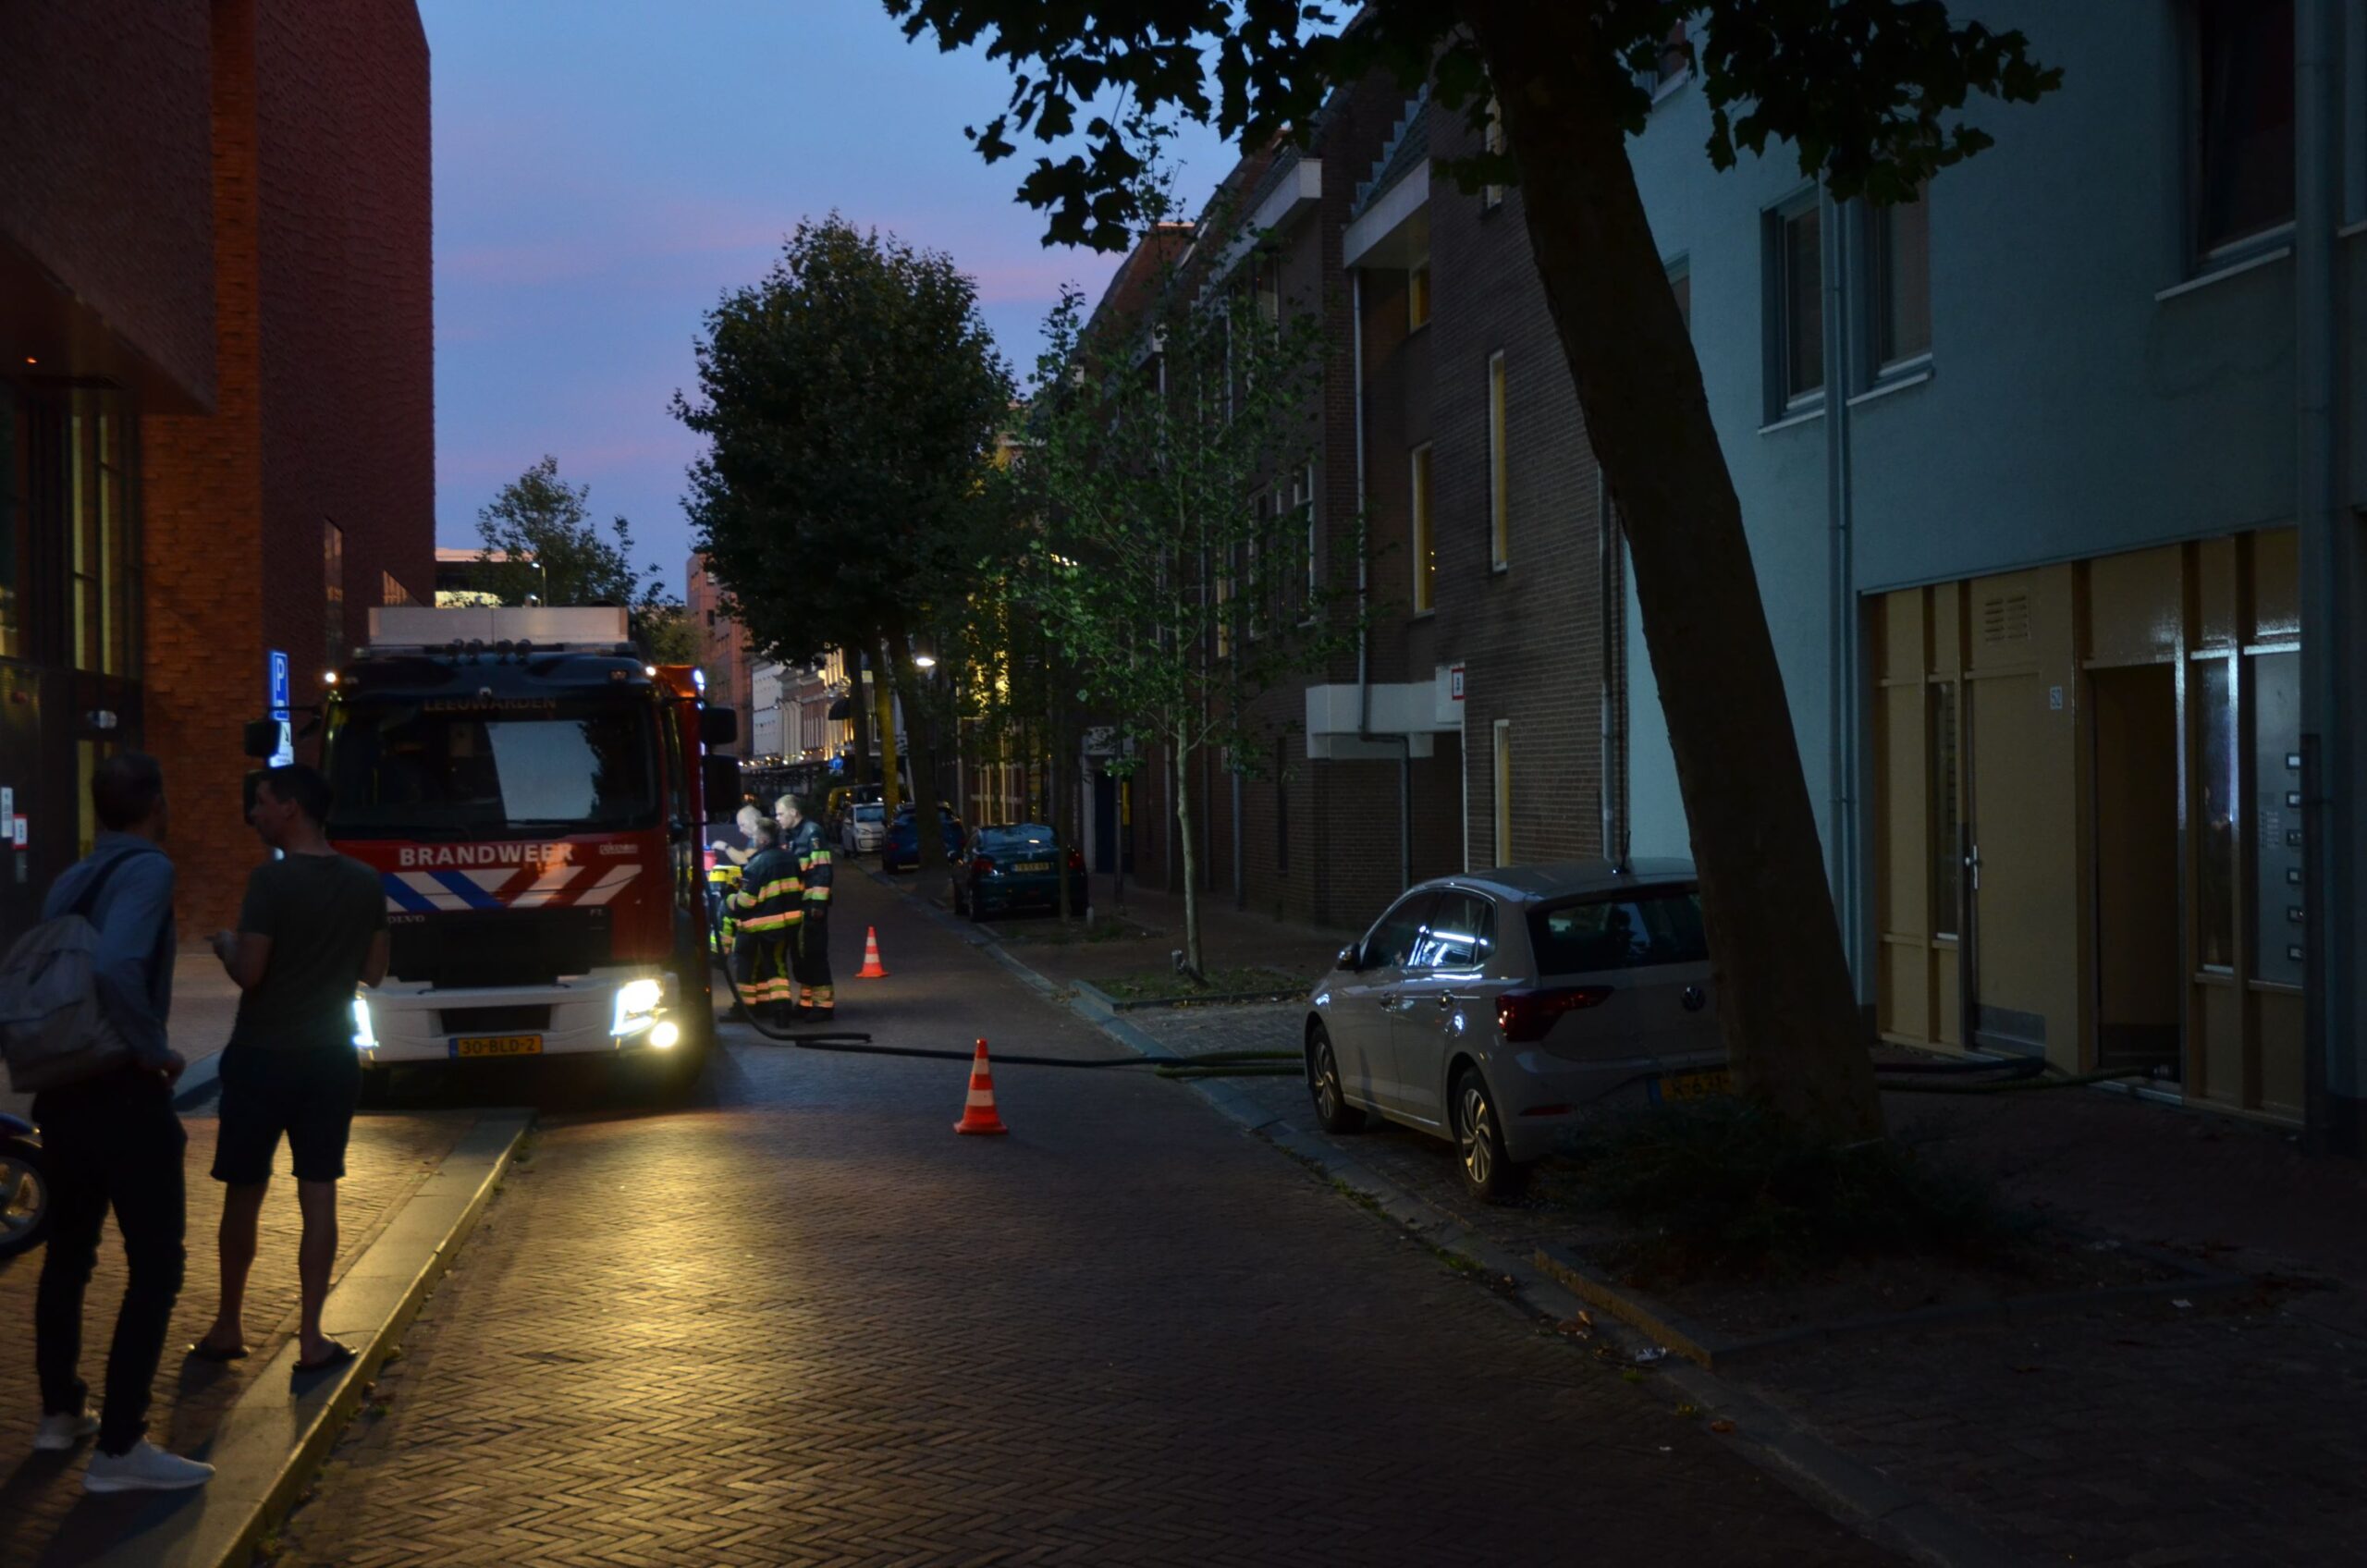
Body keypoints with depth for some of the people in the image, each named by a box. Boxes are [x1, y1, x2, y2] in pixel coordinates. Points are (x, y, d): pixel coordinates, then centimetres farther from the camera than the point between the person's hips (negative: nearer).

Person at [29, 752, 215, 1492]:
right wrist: (157, 1053, -18)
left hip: (63, 1090, 8)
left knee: (69, 1252, 20)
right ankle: (119, 1447, -5)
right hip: (123, 1094, -8)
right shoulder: (147, 869, -14)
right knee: (155, 1266, -3)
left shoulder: (70, 880, 10)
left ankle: (60, 1412, 31)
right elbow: (117, 968, -30)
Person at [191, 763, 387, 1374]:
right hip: (332, 1057, 4)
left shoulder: (271, 880, -16)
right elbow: (372, 972, 8)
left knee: (243, 1192, 9)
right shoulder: (366, 883, 2)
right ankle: (311, 1337, 6)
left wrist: (226, 945, 4)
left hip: (264, 1055, -4)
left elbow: (248, 974, -16)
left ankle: (228, 1328, 21)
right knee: (319, 1195, 6)